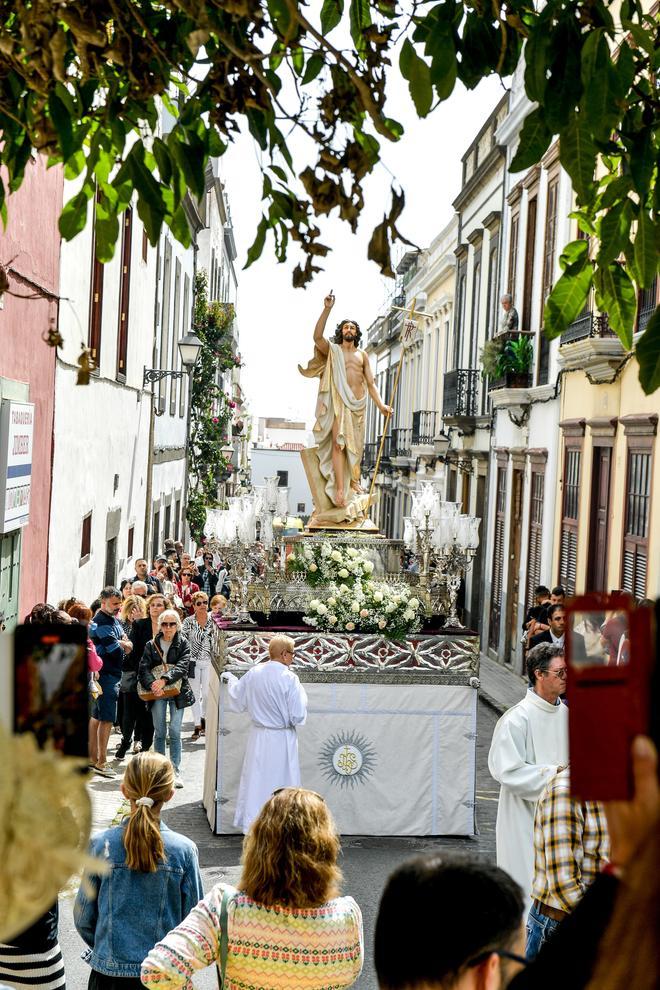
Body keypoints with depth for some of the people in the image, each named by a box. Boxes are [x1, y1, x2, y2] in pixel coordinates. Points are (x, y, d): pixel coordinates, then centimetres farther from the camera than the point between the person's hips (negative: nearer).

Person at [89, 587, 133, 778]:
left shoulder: (114, 620, 15)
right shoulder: (101, 624, -16)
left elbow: (129, 646, 10)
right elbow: (118, 651, -18)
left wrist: (119, 643, -9)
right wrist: (123, 645, 1)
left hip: (111, 674, 10)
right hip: (106, 674, -10)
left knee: (97, 715, 13)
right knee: (107, 718, -8)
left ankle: (92, 758, 20)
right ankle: (101, 762, -4)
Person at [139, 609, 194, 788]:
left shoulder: (183, 644, 1)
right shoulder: (151, 645, 5)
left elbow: (182, 667, -12)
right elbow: (143, 669, -4)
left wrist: (164, 680, -25)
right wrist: (152, 685, -22)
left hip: (177, 692, -1)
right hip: (157, 693, 2)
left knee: (175, 732, -5)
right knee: (159, 732, 5)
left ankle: (175, 771, 0)